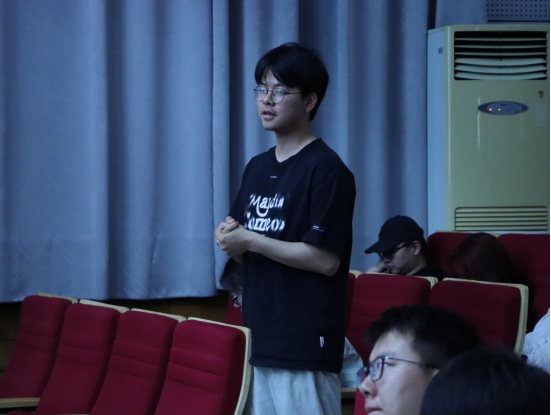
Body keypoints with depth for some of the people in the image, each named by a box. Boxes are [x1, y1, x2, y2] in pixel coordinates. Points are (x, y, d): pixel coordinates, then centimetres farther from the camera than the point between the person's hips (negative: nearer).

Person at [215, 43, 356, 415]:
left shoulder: (327, 169, -9)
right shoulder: (257, 168, 14)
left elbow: (326, 259, -16)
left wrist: (250, 240, -13)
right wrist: (230, 239, -3)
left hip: (305, 348, -7)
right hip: (258, 339, 7)